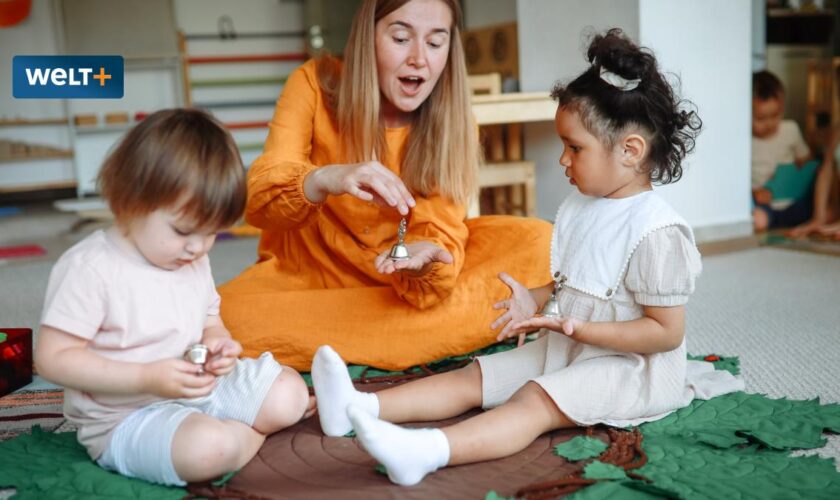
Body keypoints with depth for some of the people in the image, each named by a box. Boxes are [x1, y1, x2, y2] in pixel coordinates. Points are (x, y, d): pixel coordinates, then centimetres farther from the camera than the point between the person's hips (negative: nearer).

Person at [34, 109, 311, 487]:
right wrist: (148, 378, -28)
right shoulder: (89, 269, -19)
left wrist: (219, 344, -10)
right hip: (126, 419, -7)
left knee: (288, 392, -7)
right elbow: (54, 358, -20)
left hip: (200, 387, 7)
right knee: (209, 447, -32)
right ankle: (255, 429, -4)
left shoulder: (193, 261, 5)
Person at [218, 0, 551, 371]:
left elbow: (440, 229, -15)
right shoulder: (314, 84, -11)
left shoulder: (452, 122, -7)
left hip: (408, 280, 2)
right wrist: (322, 180, -42)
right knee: (229, 316, -32)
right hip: (311, 272, -1)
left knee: (537, 242, -19)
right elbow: (256, 200, -20)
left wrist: (424, 258, -39)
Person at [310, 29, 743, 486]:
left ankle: (427, 451, -50)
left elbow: (667, 332, -18)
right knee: (474, 378, -6)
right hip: (561, 351, 9)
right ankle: (361, 408, -15)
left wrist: (578, 327, -23)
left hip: (628, 364, -9)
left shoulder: (655, 230, -18)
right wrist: (535, 301, -1)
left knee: (533, 402, -31)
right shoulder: (577, 207, 9)